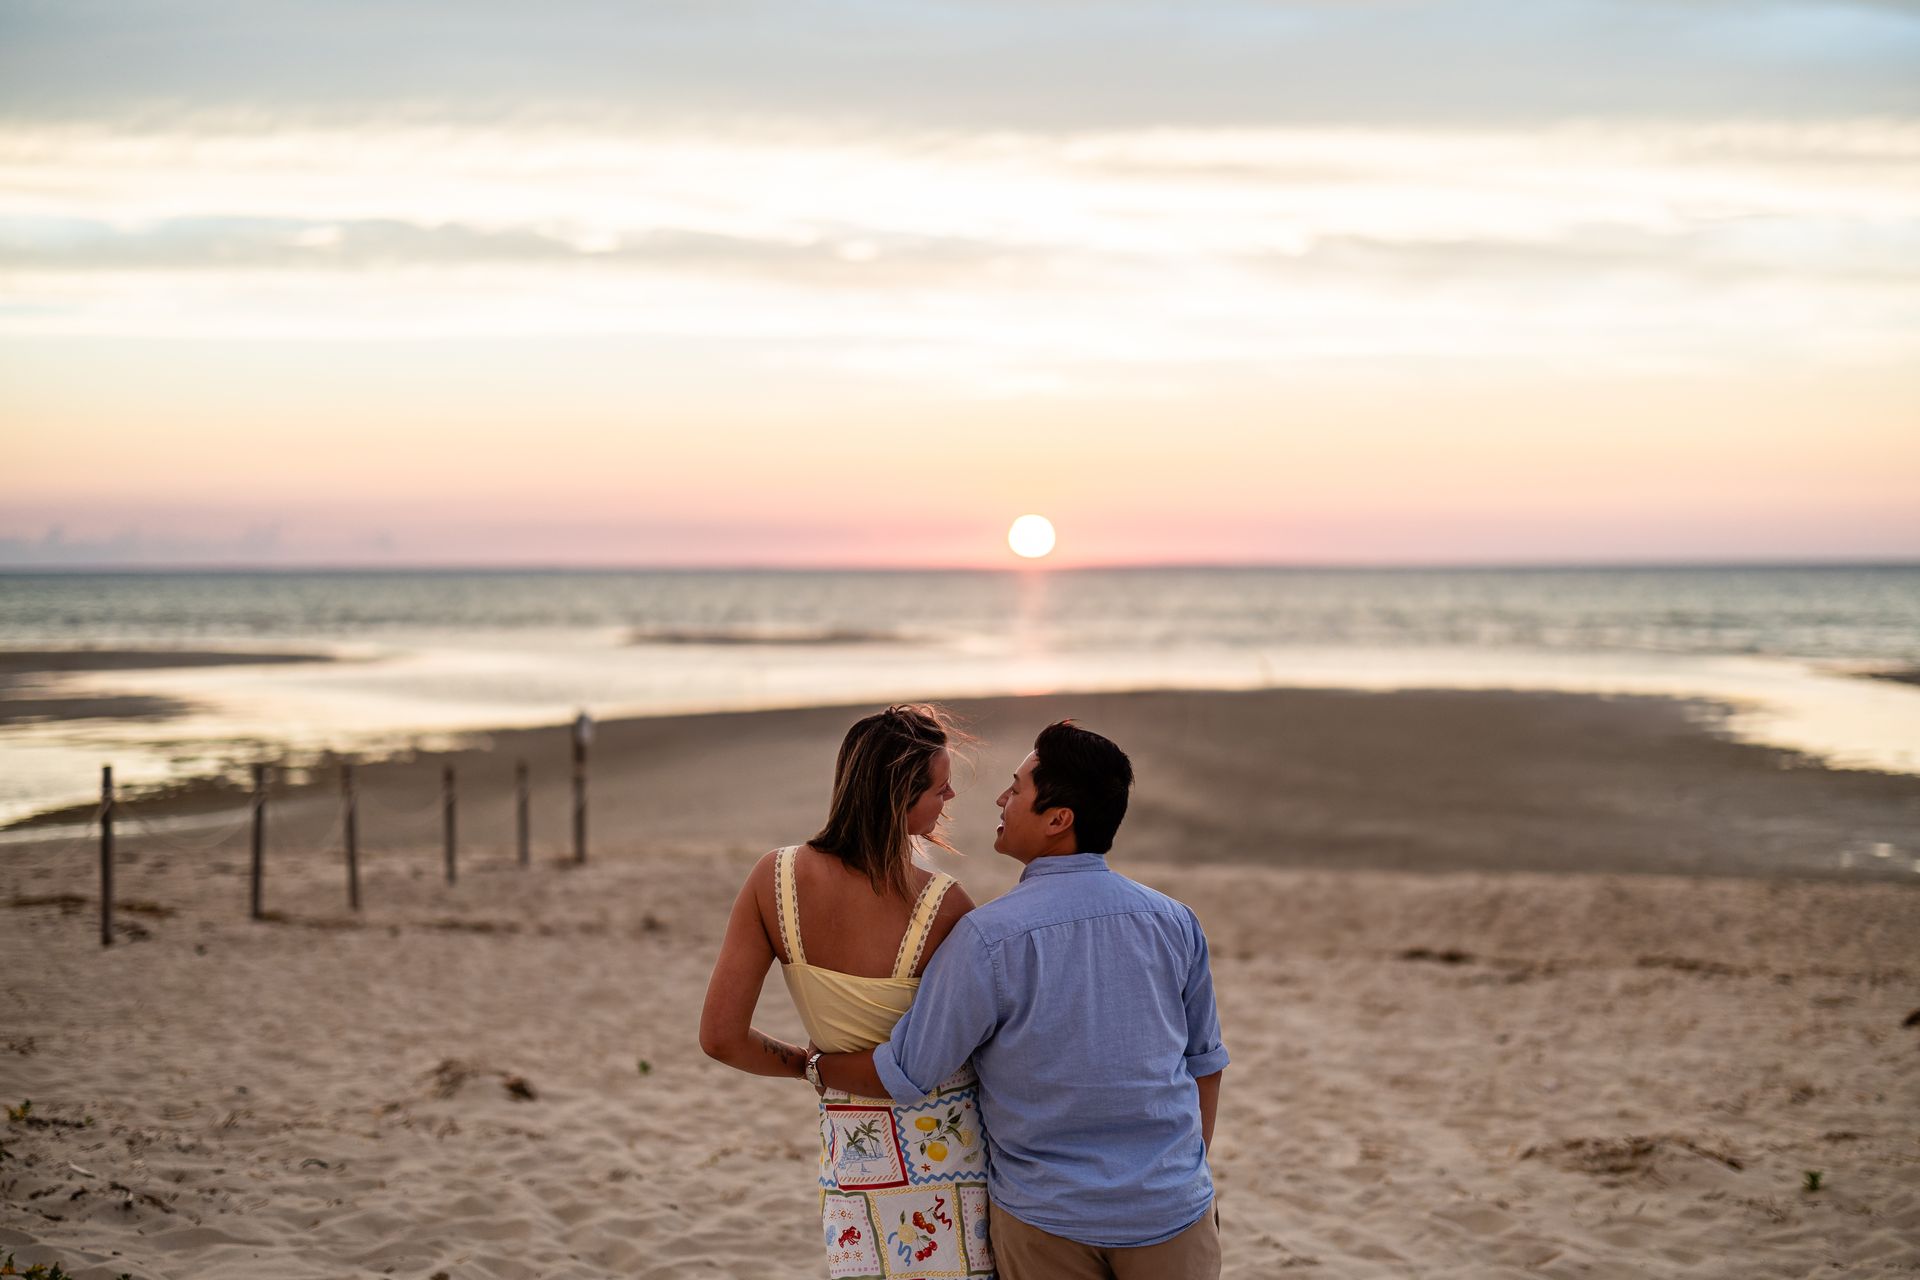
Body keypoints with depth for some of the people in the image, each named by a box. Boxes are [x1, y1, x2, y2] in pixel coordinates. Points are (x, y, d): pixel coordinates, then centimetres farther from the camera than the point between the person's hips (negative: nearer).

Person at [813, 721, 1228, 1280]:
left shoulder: (988, 939, -17)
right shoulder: (1173, 922, -3)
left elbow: (900, 1074, -11)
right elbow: (1204, 1062, 7)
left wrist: (814, 1064, 8)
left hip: (1046, 1221, -3)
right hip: (1171, 1208, 3)